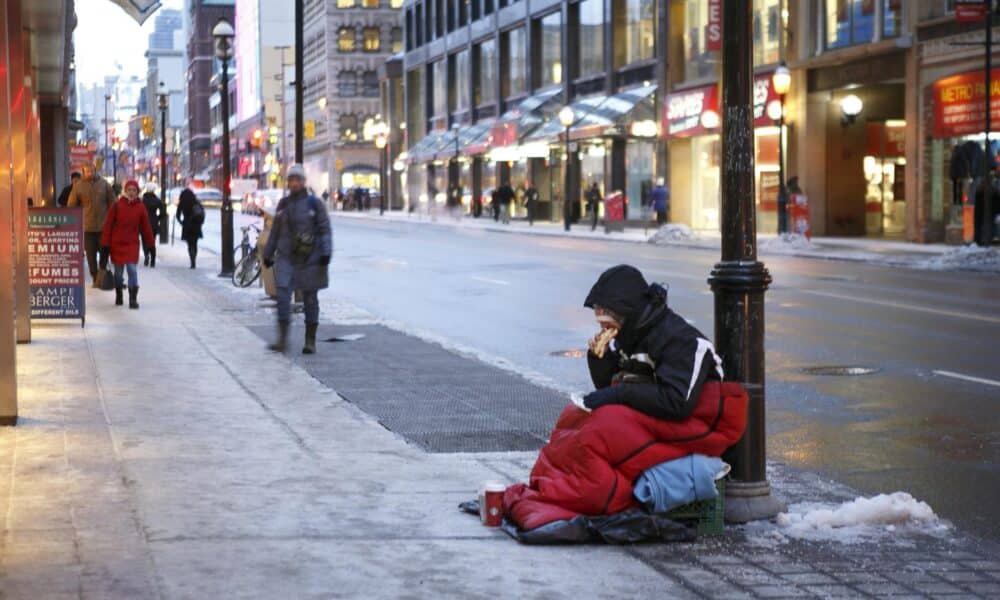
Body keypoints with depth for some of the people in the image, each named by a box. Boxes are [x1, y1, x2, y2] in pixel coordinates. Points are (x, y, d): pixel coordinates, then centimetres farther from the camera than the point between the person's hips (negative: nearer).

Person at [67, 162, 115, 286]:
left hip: (103, 225, 1)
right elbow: (71, 206, 3)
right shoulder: (78, 186, -1)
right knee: (91, 254, 4)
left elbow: (112, 203, 7)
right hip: (87, 227, -1)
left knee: (104, 252, 6)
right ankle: (95, 278, 11)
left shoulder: (104, 184, 2)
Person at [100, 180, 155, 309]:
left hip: (132, 244, 0)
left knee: (132, 269, -12)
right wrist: (105, 243, -7)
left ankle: (133, 299, -9)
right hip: (117, 244, 0)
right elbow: (108, 225, -4)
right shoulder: (117, 205, -5)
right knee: (118, 272, 10)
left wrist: (149, 244, 7)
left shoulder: (140, 207, -1)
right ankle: (118, 296, 30)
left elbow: (145, 227, 5)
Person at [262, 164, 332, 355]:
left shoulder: (314, 203, -1)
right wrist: (268, 254, 20)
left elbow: (325, 230, -3)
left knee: (310, 299, 3)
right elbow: (275, 231, 18)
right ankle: (282, 339, -8)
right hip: (286, 258, 3)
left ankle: (310, 341, 12)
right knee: (283, 295, -10)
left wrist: (326, 253, -14)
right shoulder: (283, 204, 10)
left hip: (309, 258, -3)